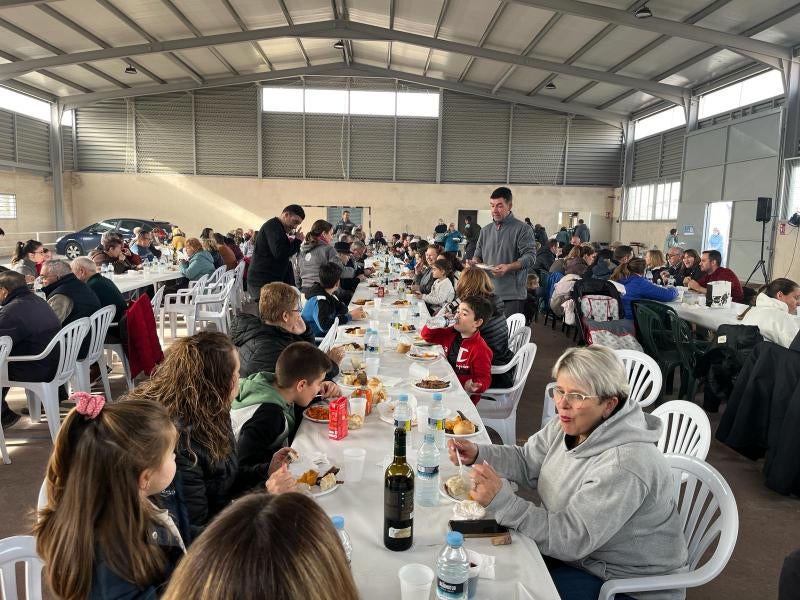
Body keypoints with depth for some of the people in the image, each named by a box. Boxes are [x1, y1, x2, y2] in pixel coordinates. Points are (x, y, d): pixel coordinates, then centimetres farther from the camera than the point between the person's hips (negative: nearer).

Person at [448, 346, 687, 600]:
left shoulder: (624, 465, -32)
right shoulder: (570, 425, -6)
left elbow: (569, 539, -31)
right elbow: (527, 462, 6)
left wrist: (501, 501, -38)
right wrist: (477, 454, -9)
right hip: (575, 549, 7)